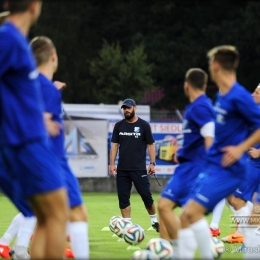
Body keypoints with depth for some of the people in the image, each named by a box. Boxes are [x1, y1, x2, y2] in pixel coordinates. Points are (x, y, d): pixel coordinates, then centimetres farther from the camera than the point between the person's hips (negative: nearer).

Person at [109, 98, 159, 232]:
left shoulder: (143, 125, 0)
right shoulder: (119, 126, 8)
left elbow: (150, 145, 2)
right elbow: (114, 145, 10)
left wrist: (152, 163, -5)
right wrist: (112, 164, 2)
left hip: (139, 169, -3)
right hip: (122, 169, 3)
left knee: (146, 196, -2)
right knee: (123, 198, 1)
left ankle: (154, 221, 16)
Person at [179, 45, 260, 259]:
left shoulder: (239, 97, -17)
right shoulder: (222, 95, 11)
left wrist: (241, 148, -21)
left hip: (227, 168, -9)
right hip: (212, 165, 9)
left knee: (193, 211, -19)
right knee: (187, 215, 7)